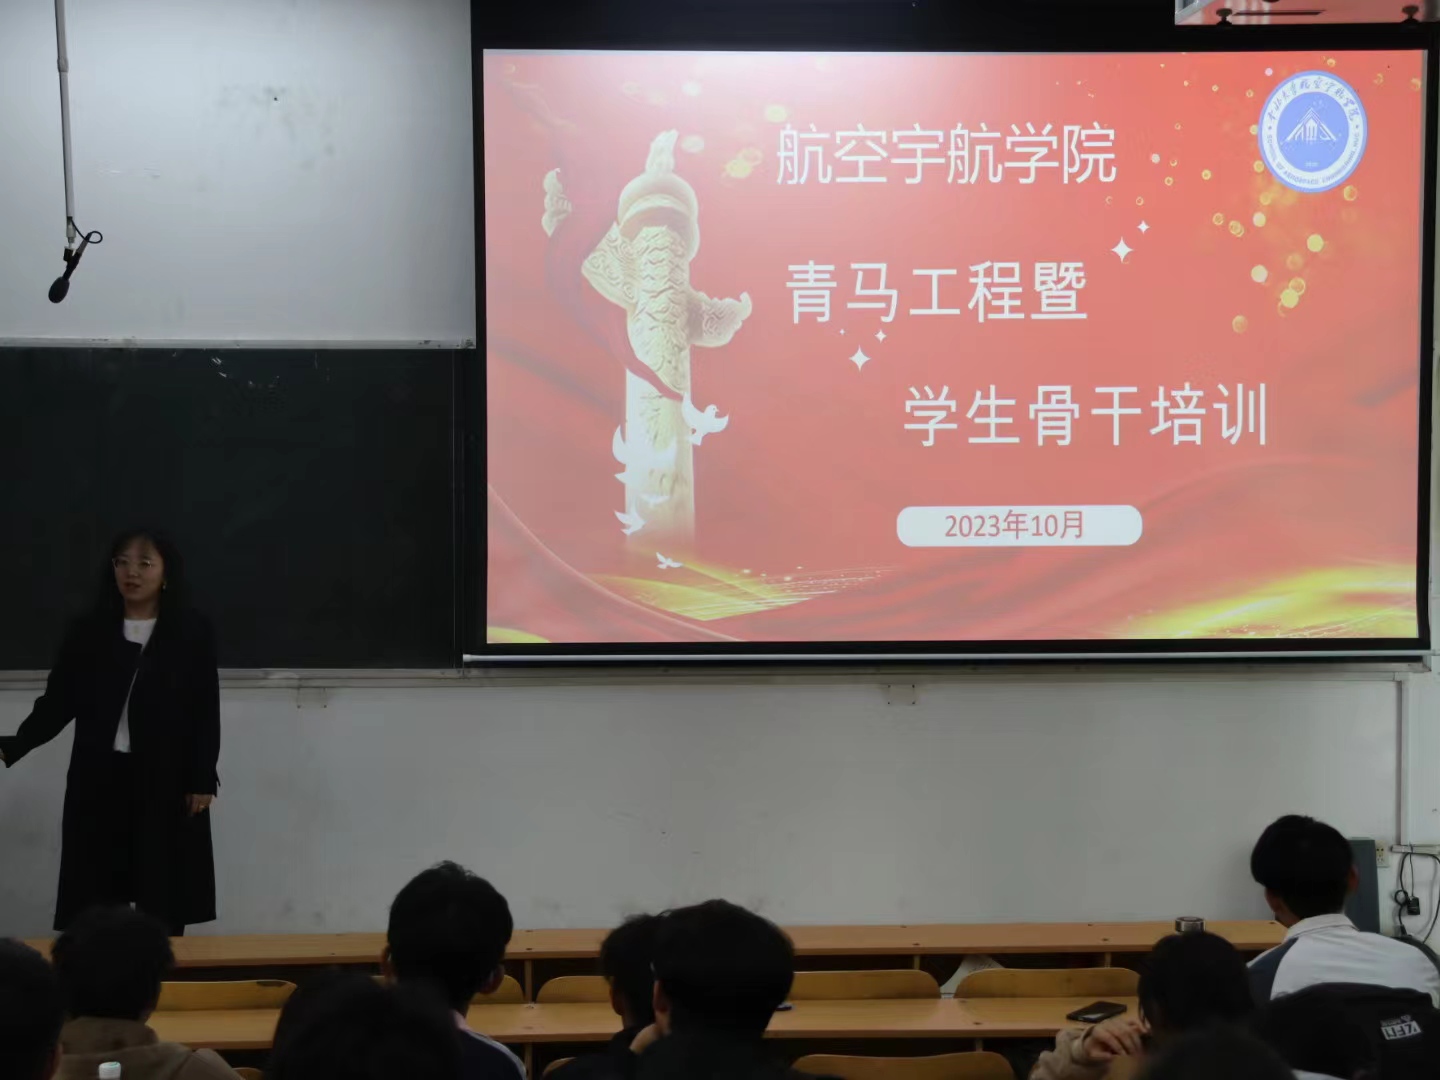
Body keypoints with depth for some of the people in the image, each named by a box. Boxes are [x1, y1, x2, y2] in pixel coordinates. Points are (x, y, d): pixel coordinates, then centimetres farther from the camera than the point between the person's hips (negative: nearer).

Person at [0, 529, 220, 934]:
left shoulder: (192, 633, 0)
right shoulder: (87, 632, 5)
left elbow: (207, 711, 0)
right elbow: (56, 703, 2)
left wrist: (203, 780, -4)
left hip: (166, 783, -2)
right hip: (99, 780, 2)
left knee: (163, 905, 1)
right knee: (93, 903, 1)